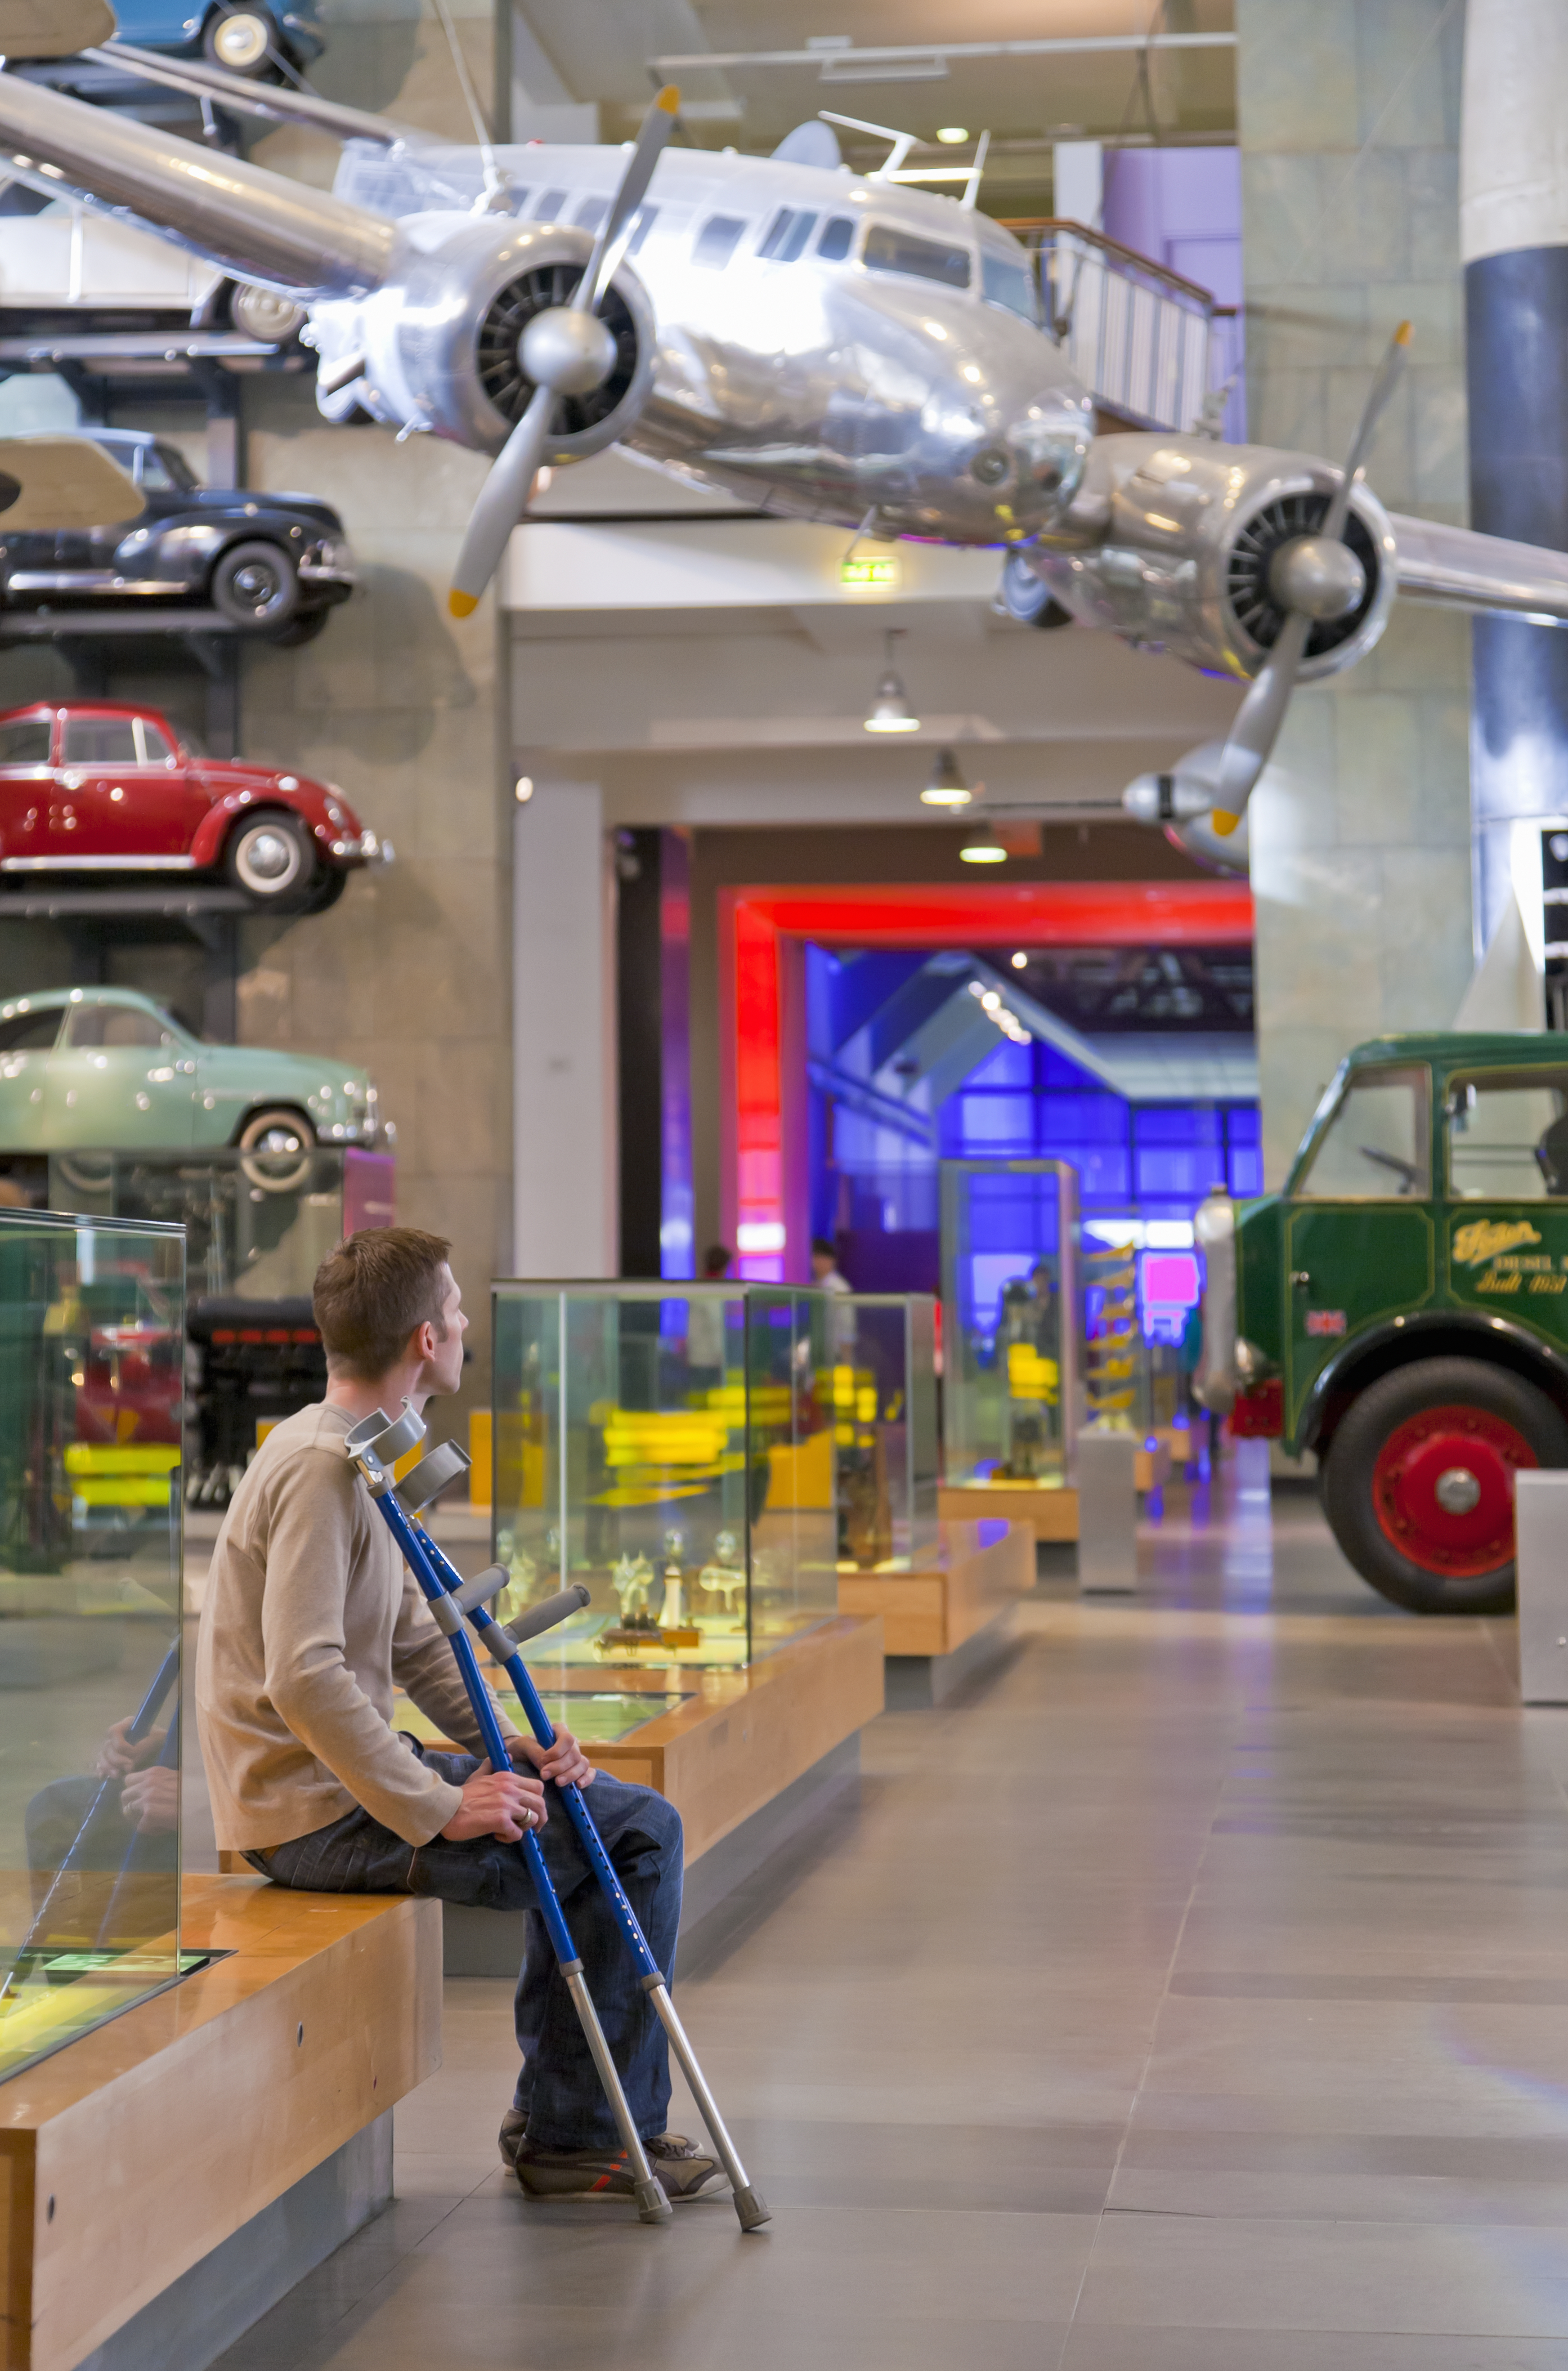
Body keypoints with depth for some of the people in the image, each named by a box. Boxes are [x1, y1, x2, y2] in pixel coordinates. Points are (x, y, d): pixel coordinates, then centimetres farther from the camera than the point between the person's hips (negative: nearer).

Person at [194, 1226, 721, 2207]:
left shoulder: (360, 1455, 14)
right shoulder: (322, 1467, -19)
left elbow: (414, 1640, 17)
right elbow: (304, 1679, -28)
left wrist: (509, 1745, 2)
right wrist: (437, 1808, -25)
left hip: (356, 1770, 11)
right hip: (314, 1812, -11)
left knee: (615, 1812, 20)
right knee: (640, 1831, -12)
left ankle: (556, 2108, 23)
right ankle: (580, 2136, -2)